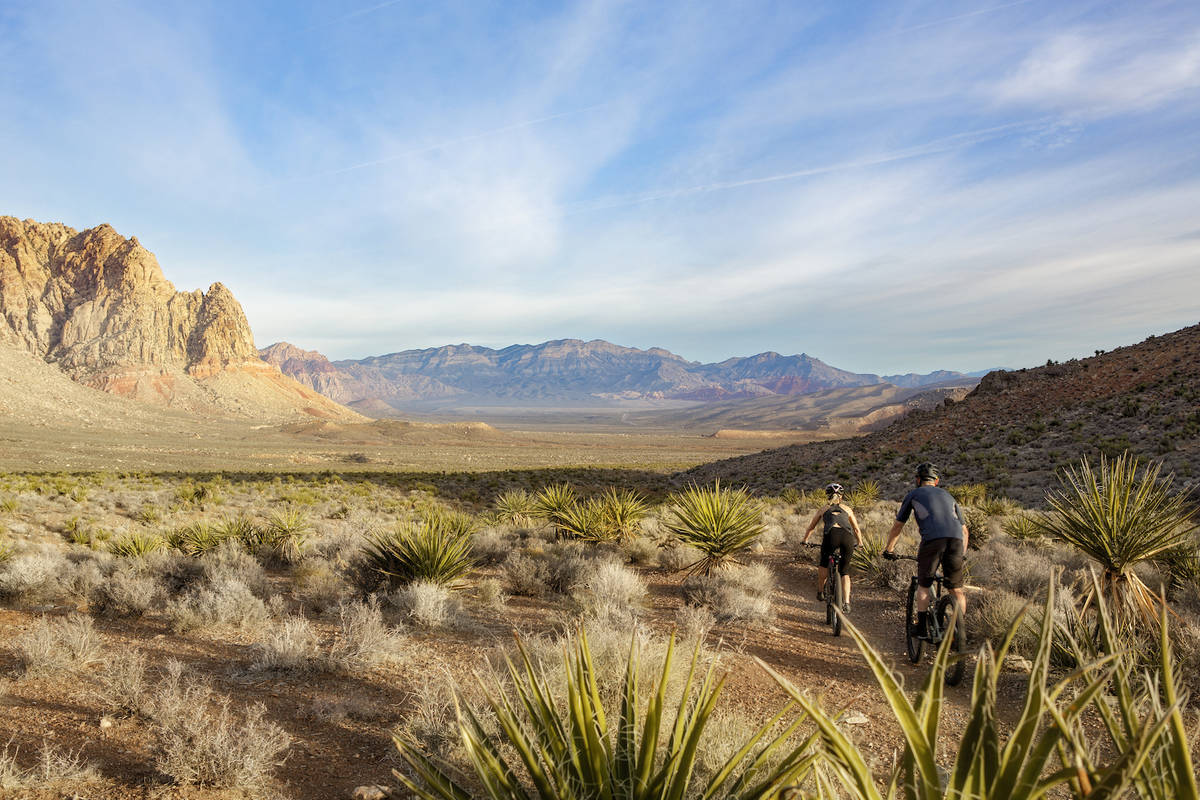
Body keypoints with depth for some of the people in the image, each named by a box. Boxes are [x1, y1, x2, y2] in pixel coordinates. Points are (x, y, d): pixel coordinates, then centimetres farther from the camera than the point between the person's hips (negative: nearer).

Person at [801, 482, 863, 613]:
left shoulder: (824, 509, 28)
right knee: (845, 570, 14)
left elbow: (811, 528, 38)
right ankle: (846, 603, 2)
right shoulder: (847, 509, 30)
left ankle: (820, 592, 28)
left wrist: (805, 541, 52)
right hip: (848, 537, 1)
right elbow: (857, 530, 37)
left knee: (824, 562, 26)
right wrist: (860, 544, 52)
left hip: (832, 535, -1)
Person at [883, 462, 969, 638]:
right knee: (956, 589, 12)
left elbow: (897, 526, 26)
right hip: (956, 539, 3)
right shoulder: (948, 495, 32)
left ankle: (922, 627, 9)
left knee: (923, 585, 12)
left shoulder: (913, 494, 23)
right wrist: (961, 554, 42)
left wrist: (888, 549, 37)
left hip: (932, 539, -3)